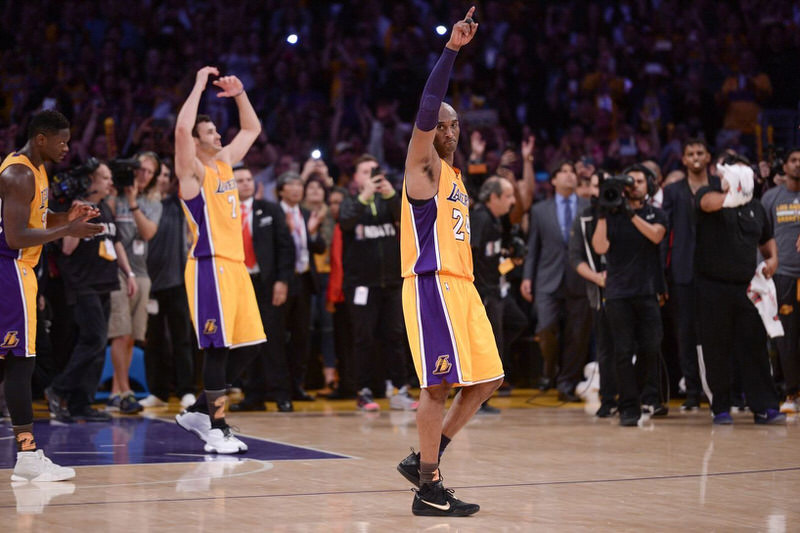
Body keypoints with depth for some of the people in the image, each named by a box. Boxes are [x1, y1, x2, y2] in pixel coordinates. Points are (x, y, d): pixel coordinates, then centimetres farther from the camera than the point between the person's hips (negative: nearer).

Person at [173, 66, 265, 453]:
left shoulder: (225, 161, 17)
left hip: (236, 264, 8)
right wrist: (199, 86, -15)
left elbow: (252, 129, 29)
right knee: (218, 349, -8)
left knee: (248, 347, 7)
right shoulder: (192, 170, -5)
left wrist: (239, 95, 15)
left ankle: (199, 411, 17)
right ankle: (217, 429, -3)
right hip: (210, 265, -8)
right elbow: (182, 128, -23)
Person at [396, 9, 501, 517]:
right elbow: (426, 110, -20)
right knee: (440, 386, -10)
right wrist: (451, 49, -25)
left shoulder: (456, 176, 22)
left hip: (461, 286, 9)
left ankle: (423, 460, 16)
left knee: (485, 381, 7)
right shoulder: (422, 166, -3)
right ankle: (429, 489, -4)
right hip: (432, 285, -9)